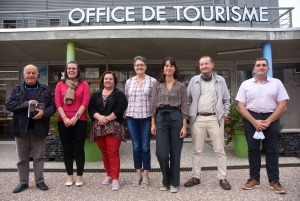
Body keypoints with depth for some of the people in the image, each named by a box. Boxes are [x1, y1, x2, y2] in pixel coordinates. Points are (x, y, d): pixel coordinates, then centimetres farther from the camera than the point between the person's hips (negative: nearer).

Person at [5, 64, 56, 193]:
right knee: (22, 158, 12)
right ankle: (23, 182, 26)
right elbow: (8, 104, -5)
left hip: (39, 128, -1)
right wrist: (26, 104, -18)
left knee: (38, 157, 9)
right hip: (21, 128, 1)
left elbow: (52, 106, 0)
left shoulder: (45, 90, 5)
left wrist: (44, 113, -20)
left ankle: (40, 181, 21)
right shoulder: (16, 89, 5)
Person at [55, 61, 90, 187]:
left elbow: (85, 102, -5)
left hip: (80, 120, -2)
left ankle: (79, 176, 14)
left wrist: (76, 117, -13)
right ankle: (69, 176, 19)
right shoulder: (60, 85, 8)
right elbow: (57, 103, 1)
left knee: (79, 148, 3)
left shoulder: (84, 84, 4)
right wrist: (65, 118, -11)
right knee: (67, 149, 8)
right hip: (64, 121, 2)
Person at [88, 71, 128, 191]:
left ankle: (115, 178, -1)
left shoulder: (119, 94, 2)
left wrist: (107, 119, -16)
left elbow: (119, 109, -10)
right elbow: (91, 108, 3)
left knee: (113, 153, -7)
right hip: (99, 127, 4)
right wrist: (99, 117, -14)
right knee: (104, 152, 11)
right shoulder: (96, 95, 14)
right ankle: (109, 175, 24)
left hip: (113, 127, -4)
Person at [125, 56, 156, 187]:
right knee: (136, 147, 10)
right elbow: (126, 99, 13)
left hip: (146, 117, -3)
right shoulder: (129, 82, 8)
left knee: (145, 147, 4)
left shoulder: (152, 81, -1)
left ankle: (145, 175, 18)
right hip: (131, 117, 3)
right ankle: (138, 174, 23)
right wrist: (127, 113, 8)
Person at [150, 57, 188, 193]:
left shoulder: (181, 86, 5)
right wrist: (153, 123, 1)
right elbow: (153, 105, 6)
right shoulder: (157, 85, 7)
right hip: (161, 118, 1)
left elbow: (184, 107, 2)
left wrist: (184, 126, -4)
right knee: (161, 153, -2)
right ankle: (166, 181, 22)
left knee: (175, 152, 5)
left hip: (176, 118, 0)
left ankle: (174, 183, 20)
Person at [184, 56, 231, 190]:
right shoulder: (194, 80, 8)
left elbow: (226, 99, 12)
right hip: (197, 119, 1)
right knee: (197, 150, 8)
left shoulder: (220, 80, 8)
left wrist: (224, 114, 2)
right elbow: (188, 99, 10)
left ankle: (222, 178, 16)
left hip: (215, 119, 0)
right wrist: (189, 115, 3)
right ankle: (196, 177, 19)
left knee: (219, 150, 4)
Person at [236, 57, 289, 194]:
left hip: (271, 119, 0)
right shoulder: (246, 84, 5)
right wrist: (254, 121, -12)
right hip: (251, 119, 1)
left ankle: (274, 181, 14)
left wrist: (268, 121, -12)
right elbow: (240, 106, -1)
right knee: (253, 149, 5)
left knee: (271, 150, 4)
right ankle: (254, 179, 16)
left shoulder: (277, 83, 5)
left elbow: (282, 105, -1)